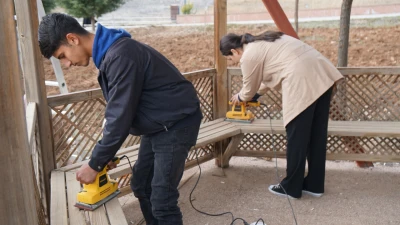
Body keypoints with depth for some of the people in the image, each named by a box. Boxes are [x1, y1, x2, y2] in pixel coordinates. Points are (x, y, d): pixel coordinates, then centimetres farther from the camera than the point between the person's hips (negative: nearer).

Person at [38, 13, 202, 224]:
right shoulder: (109, 52, 5)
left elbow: (120, 118, -26)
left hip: (176, 123, -10)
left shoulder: (120, 55, -27)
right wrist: (104, 155, 6)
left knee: (162, 199, -7)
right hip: (156, 125, 10)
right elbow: (116, 111, 10)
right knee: (141, 186, 16)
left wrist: (95, 164, -15)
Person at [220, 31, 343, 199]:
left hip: (302, 81, -10)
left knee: (297, 136, 2)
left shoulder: (249, 56, -2)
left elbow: (249, 90, 10)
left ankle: (291, 187, 15)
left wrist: (239, 98, 31)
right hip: (321, 72, 10)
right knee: (317, 134, 14)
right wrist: (257, 94, 42)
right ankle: (314, 185, 25)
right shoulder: (261, 42, 25)